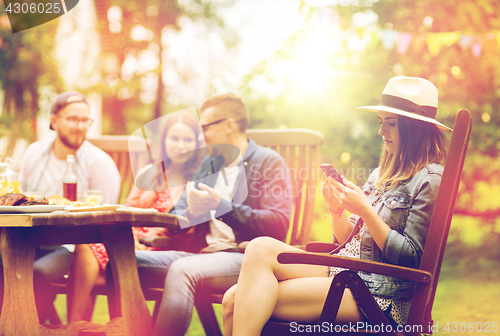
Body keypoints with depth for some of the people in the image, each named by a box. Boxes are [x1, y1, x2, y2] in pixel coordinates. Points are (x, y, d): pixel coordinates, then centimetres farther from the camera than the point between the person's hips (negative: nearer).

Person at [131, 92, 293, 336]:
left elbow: (278, 226, -11)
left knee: (181, 270, -35)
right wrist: (192, 212, -5)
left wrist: (223, 206, -17)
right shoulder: (208, 165, 23)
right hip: (202, 253, 7)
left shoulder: (268, 162, 2)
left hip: (245, 258, -7)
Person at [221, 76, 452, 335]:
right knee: (235, 301, -15)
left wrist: (365, 210, -13)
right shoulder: (382, 174, 21)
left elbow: (410, 258, -11)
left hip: (380, 294, -7)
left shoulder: (429, 179, -4)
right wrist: (337, 210, 0)